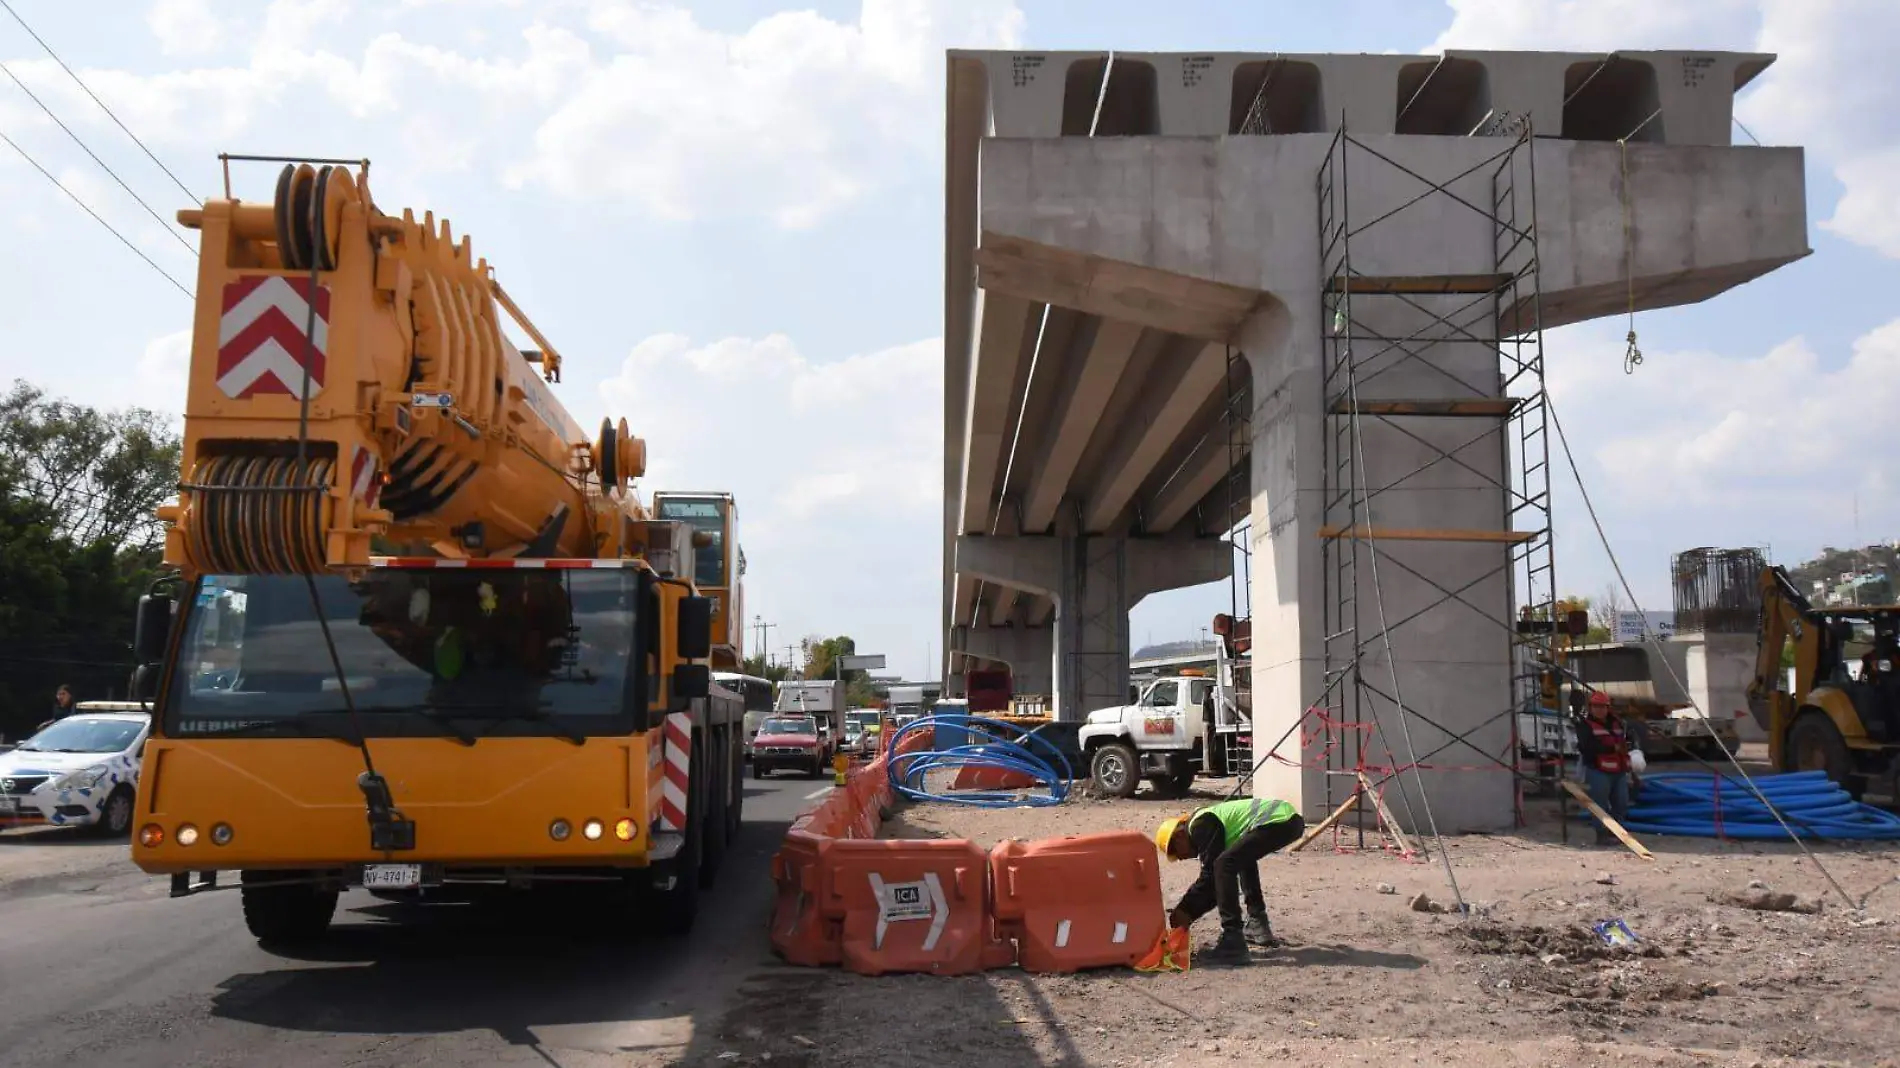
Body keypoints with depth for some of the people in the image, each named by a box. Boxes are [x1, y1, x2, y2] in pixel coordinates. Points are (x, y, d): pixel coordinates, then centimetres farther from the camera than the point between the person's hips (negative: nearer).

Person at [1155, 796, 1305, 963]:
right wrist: (1188, 911, 25)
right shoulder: (1210, 819, 27)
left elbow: (1210, 876, -5)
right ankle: (1258, 925, 31)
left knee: (1224, 865, -14)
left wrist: (1186, 911, 4)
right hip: (1292, 820, 11)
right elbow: (1215, 883, 29)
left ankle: (1232, 942, -18)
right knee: (1243, 857, 33)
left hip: (1278, 820, -11)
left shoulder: (1199, 825, -1)